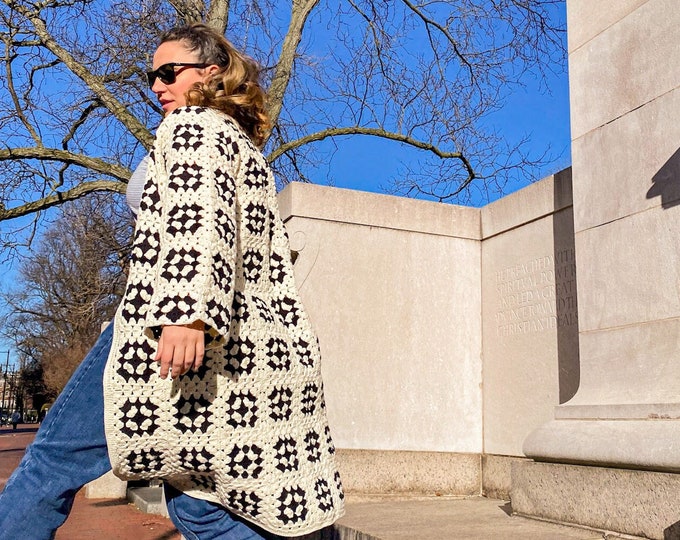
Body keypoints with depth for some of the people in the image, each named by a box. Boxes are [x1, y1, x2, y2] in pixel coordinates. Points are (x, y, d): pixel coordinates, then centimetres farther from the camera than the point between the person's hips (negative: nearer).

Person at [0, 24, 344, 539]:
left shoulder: (191, 125, 4)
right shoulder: (251, 153, 29)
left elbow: (198, 217, -15)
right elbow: (272, 265, 28)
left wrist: (188, 311, -27)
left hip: (171, 336, -9)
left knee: (57, 457, -2)